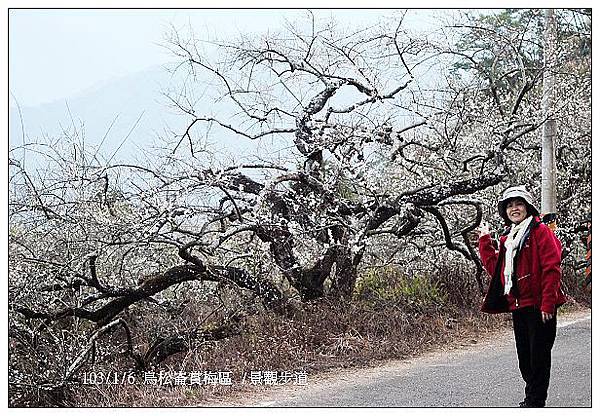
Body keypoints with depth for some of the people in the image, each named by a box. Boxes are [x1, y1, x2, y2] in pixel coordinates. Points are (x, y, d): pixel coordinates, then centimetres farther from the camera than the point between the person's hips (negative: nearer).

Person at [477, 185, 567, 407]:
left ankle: (536, 400, 6)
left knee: (539, 355, -2)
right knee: (524, 356, 13)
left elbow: (551, 269, -14)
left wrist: (547, 304, -19)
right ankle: (532, 397, 26)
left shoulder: (540, 231, -7)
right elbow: (495, 268, 16)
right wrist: (485, 240, 13)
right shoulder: (507, 239, 17)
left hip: (539, 306, -7)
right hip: (517, 306, 7)